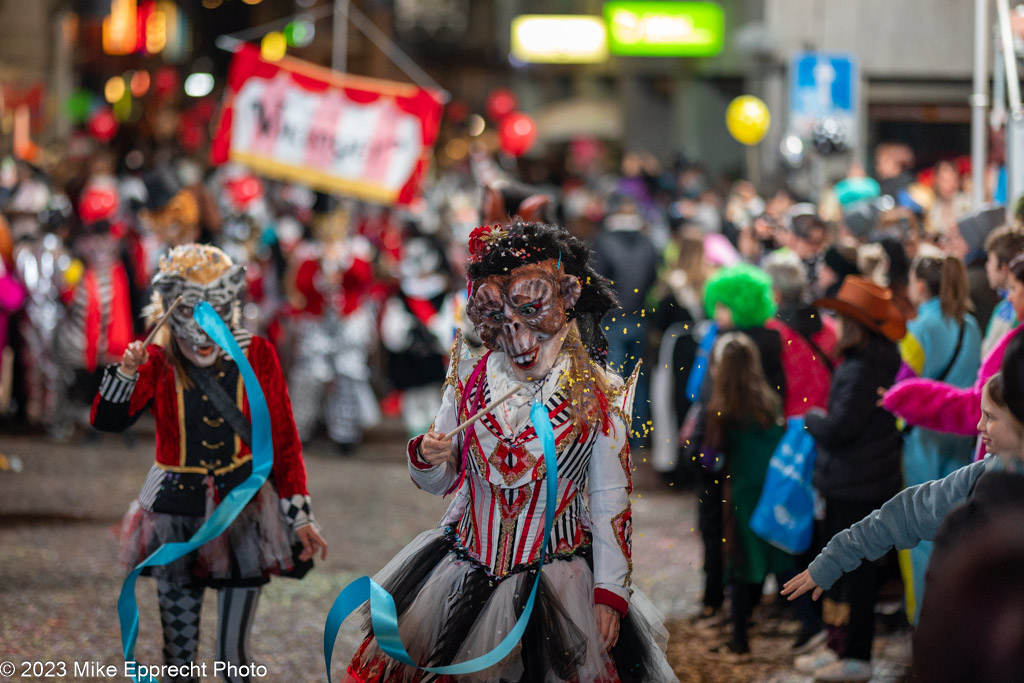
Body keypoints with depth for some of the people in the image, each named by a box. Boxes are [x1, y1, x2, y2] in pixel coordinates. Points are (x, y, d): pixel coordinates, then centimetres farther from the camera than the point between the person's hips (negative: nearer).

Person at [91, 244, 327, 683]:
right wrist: (126, 373, -36)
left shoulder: (256, 357, -5)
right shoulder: (158, 363, -5)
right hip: (176, 514, 1)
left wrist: (300, 516, -3)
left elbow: (283, 441, 0)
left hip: (241, 510, -1)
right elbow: (107, 421, -18)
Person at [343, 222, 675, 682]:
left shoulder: (598, 398, -6)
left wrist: (610, 593, -7)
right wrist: (426, 458, -11)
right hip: (464, 572, 3)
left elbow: (610, 505, -3)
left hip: (554, 581, -3)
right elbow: (439, 483, 12)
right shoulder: (469, 380, 2)